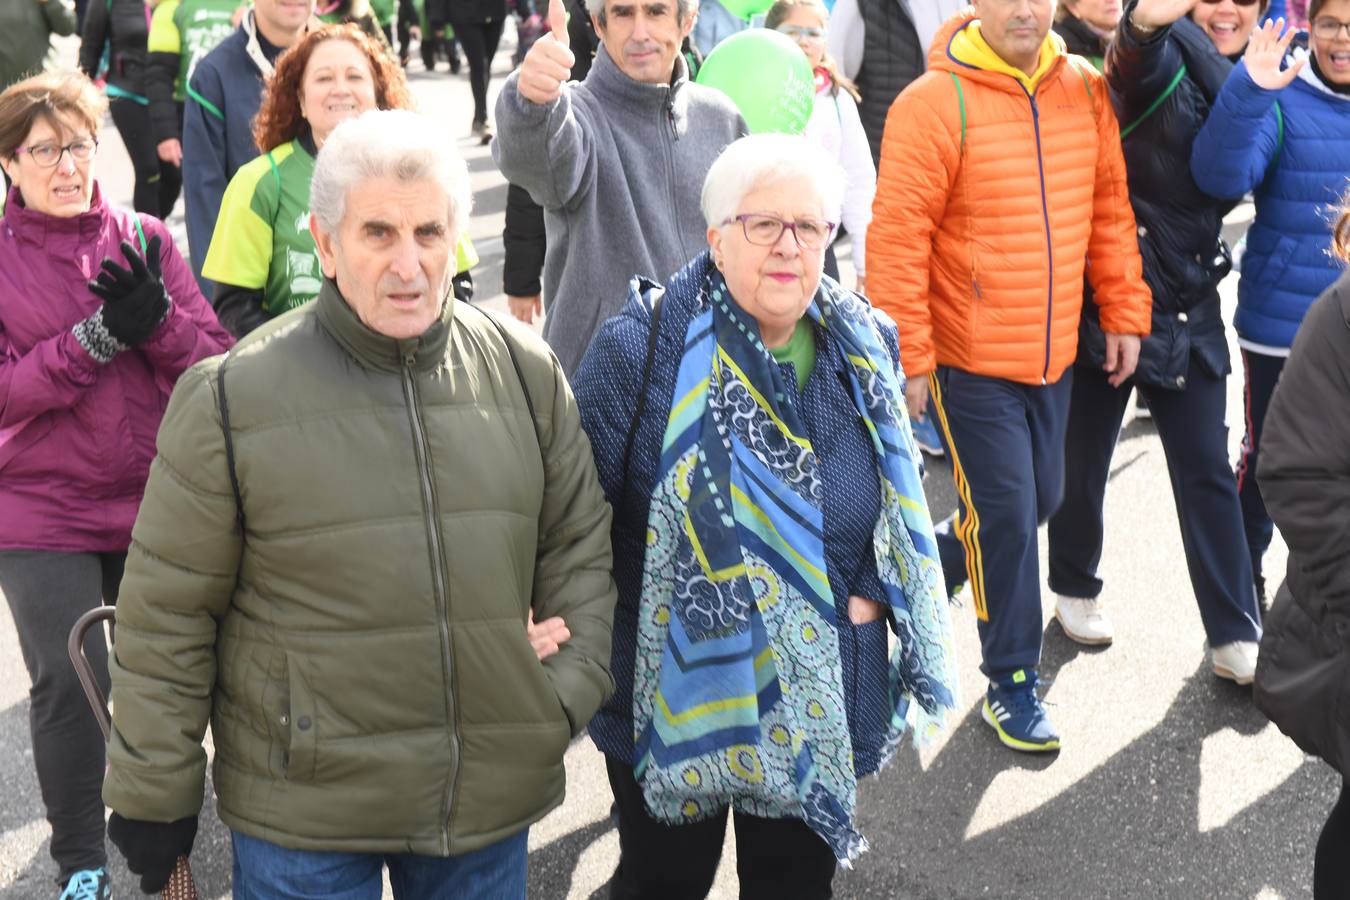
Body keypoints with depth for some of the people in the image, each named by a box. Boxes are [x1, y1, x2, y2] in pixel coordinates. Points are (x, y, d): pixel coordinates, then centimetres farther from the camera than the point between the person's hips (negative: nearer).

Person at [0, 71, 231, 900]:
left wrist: (157, 319, -21)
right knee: (70, 683, -6)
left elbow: (214, 361, -2)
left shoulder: (146, 239, 2)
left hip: (153, 504, 2)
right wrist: (98, 336, -22)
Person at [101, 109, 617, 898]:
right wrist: (155, 794, -1)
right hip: (301, 813, -2)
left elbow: (581, 543, 9)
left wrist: (569, 689, -1)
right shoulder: (234, 397, -9)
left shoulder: (527, 373, 0)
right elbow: (167, 614, -4)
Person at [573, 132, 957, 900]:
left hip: (821, 712, 4)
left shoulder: (866, 348, -1)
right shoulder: (643, 347, -15)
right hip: (672, 700, -3)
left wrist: (873, 594, 0)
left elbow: (904, 502, 13)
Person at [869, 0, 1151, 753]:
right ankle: (1012, 683, 16)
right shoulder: (935, 103, -15)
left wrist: (1124, 313, 7)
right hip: (970, 358, -6)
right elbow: (897, 238, -16)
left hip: (1055, 352, 6)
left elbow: (1110, 207, 9)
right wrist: (908, 359, -15)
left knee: (1042, 497, 17)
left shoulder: (1086, 91, 1)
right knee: (1007, 514, 0)